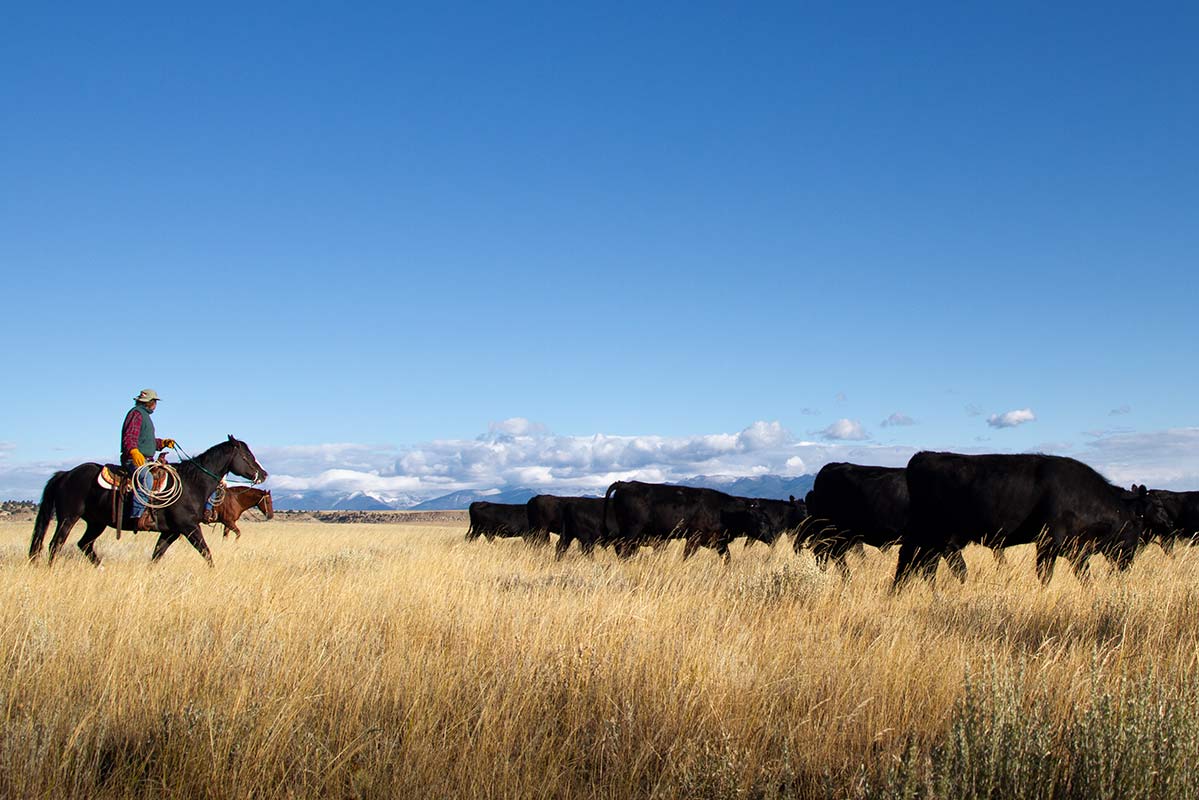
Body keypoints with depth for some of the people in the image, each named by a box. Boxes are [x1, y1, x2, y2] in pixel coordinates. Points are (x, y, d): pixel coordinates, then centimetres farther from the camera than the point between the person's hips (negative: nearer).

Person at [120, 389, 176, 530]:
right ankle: (138, 517, -43)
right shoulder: (136, 413, -6)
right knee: (147, 478, -35)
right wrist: (134, 452, -36)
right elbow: (129, 438, -20)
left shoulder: (145, 415, 27)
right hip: (134, 459, -11)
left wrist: (163, 443, 25)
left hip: (146, 460, 11)